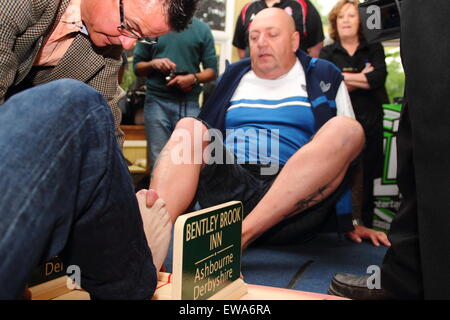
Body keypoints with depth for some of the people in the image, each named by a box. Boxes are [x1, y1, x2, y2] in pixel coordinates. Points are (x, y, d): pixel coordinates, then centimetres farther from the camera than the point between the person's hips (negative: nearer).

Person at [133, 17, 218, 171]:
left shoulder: (202, 29, 8)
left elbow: (212, 71, 7)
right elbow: (137, 67, 14)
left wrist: (193, 78, -12)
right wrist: (153, 64, -7)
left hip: (189, 103, 0)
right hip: (157, 101, 0)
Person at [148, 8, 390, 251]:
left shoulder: (322, 77, 14)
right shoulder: (234, 77, 21)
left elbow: (348, 153, 11)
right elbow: (207, 136, 21)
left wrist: (353, 222, 6)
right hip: (227, 185, 2)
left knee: (347, 130, -23)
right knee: (189, 127, -18)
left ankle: (240, 236, -34)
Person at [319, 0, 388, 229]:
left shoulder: (374, 49, 13)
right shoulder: (327, 53, 11)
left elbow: (379, 77, -7)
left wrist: (343, 77, -6)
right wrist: (363, 78, -7)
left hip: (368, 125, 1)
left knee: (365, 182, 6)